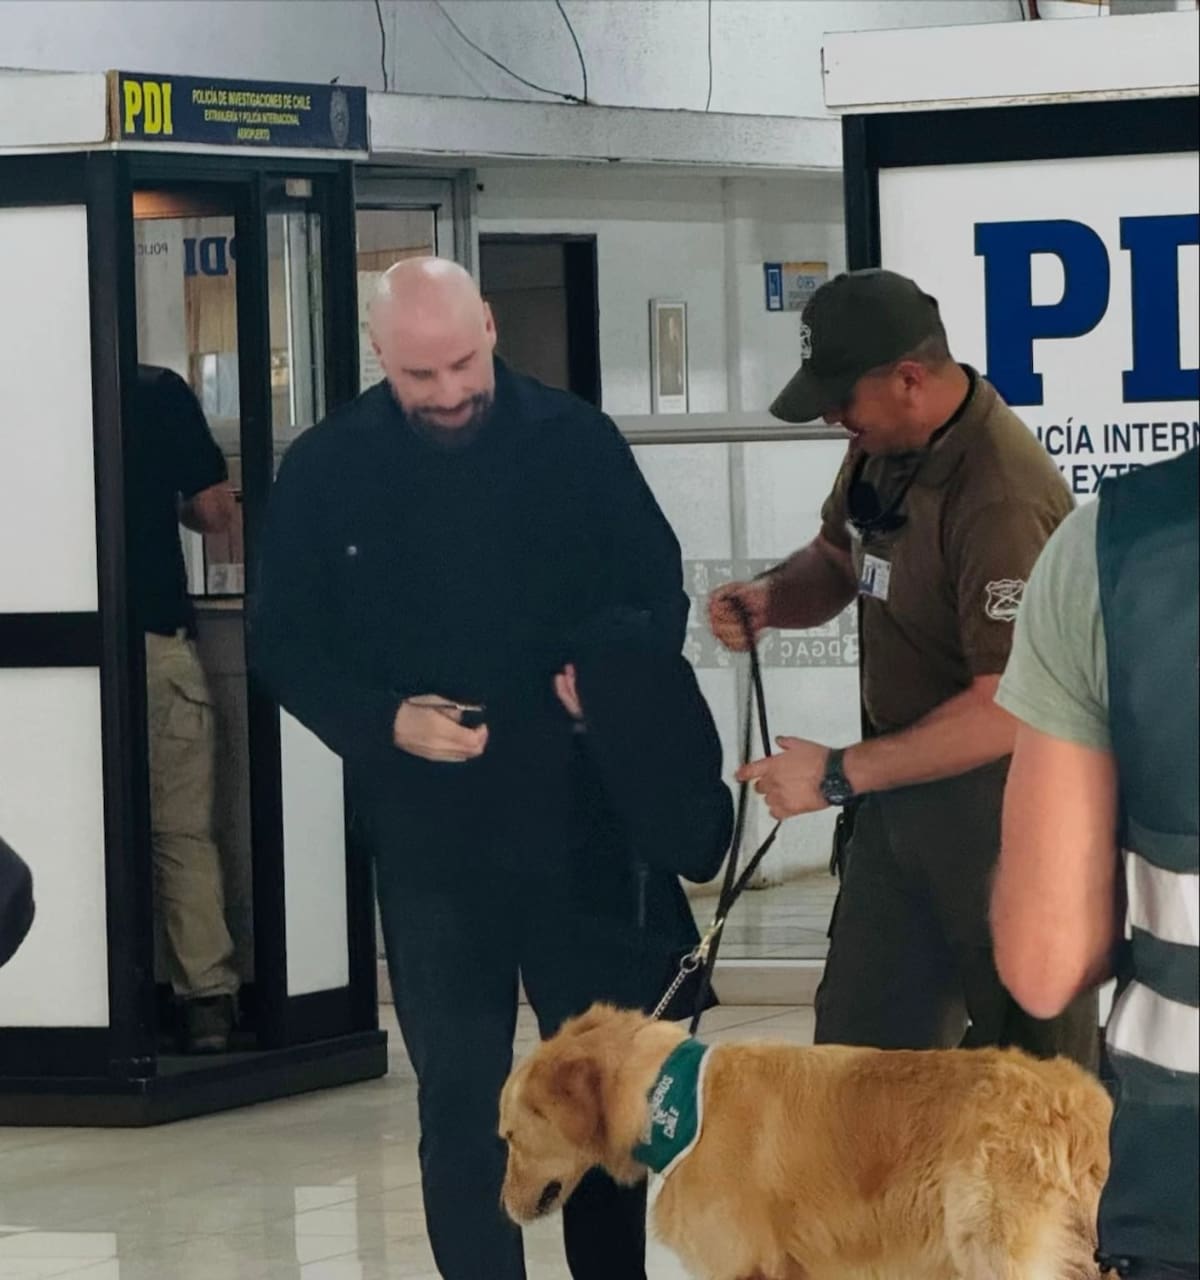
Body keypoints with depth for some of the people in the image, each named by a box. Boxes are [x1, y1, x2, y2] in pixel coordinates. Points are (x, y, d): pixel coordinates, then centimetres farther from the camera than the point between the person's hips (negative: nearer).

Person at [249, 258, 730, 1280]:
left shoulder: (575, 442, -2)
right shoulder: (328, 470, -2)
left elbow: (659, 593, 6)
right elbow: (286, 646, 2)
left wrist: (617, 683, -15)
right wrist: (386, 721, -15)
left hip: (582, 820, 0)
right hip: (429, 835, 0)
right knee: (458, 1098, 4)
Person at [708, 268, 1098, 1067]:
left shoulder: (1002, 497, -26)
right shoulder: (882, 449, 3)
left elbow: (1006, 711, -28)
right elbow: (838, 557, 22)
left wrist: (841, 774, -22)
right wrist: (772, 600, -1)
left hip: (999, 799, -9)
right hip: (907, 781, 9)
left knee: (1036, 1048, 0)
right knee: (859, 1036, 13)